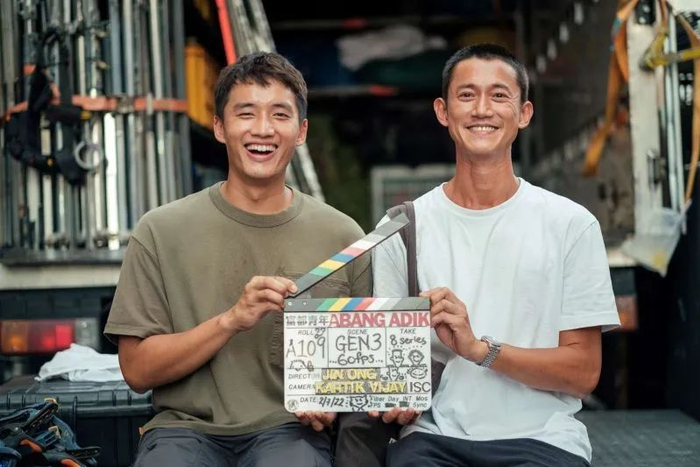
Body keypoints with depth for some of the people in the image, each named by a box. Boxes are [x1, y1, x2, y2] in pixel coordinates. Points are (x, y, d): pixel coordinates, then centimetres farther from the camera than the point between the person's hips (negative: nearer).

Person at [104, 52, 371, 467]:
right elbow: (138, 370, -2)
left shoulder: (342, 237, 5)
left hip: (288, 429, 0)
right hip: (188, 427, 0)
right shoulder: (161, 232, 2)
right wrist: (231, 320, -15)